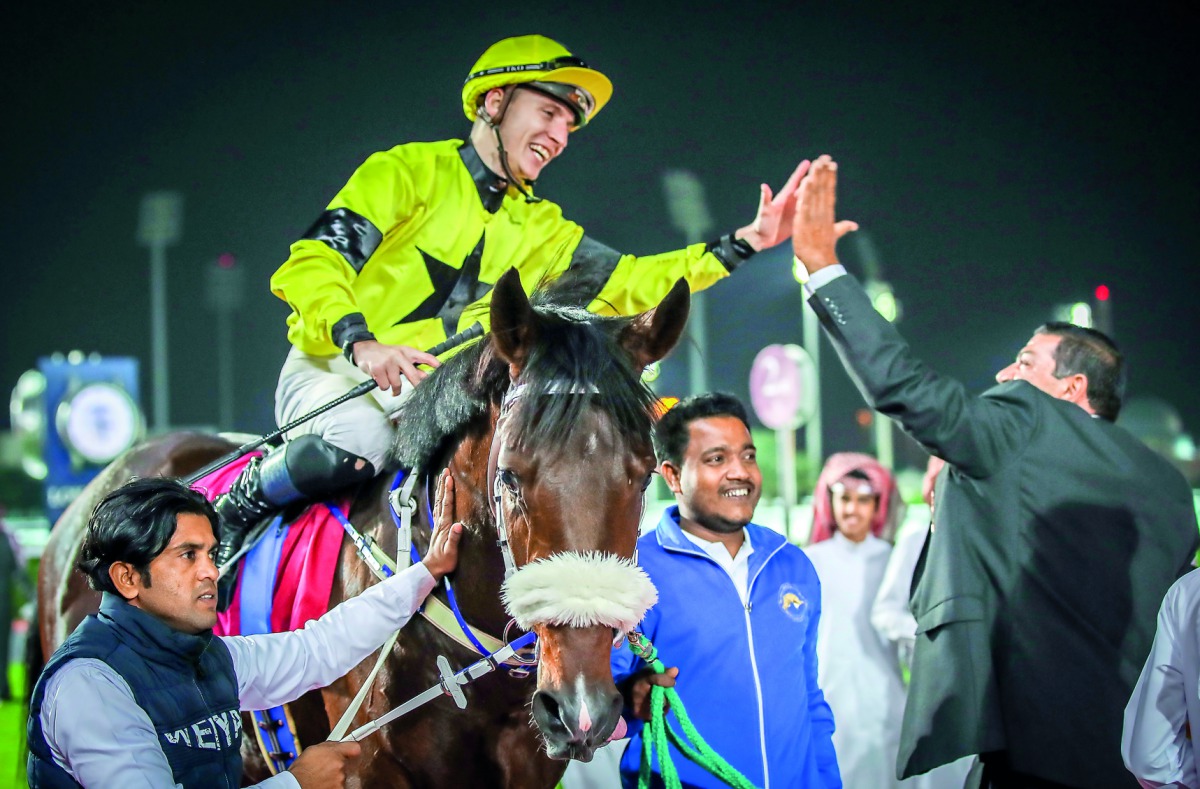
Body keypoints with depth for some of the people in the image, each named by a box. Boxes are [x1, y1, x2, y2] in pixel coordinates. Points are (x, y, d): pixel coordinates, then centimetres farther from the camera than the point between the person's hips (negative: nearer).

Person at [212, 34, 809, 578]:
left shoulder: (537, 228, 13)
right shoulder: (410, 171, -7)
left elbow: (626, 284, 5)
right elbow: (312, 260, -17)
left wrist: (743, 244, -5)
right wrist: (360, 342, -36)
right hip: (329, 371, -5)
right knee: (356, 446, -38)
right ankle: (238, 509, -9)